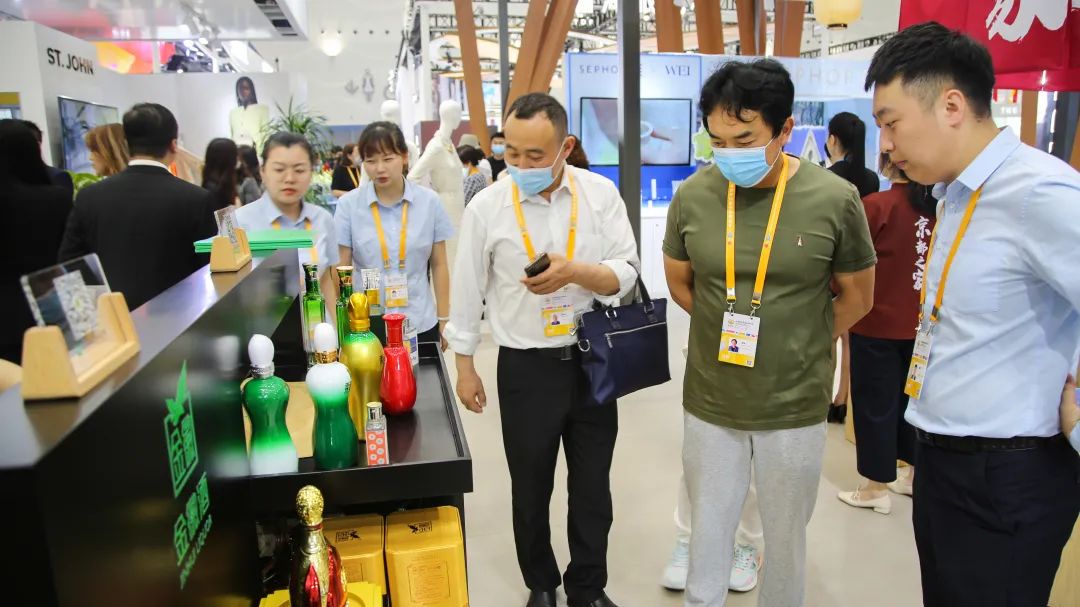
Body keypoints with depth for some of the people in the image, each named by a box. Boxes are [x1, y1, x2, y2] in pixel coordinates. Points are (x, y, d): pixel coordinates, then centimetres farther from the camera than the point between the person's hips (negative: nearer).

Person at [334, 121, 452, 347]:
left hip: (420, 323, 1)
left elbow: (439, 264, 3)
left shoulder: (429, 201, -2)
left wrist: (444, 319, 4)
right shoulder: (348, 204, -5)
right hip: (367, 324, -1)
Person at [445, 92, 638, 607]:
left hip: (592, 361, 1)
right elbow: (467, 294, -1)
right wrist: (465, 367, 3)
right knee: (530, 488, 16)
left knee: (592, 486, 16)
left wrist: (574, 271, -28)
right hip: (525, 367, -1)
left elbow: (626, 273, -8)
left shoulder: (601, 194, -6)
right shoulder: (486, 207, -8)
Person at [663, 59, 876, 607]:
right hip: (709, 405, 1)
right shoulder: (692, 196, -7)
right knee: (707, 535, 15)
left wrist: (799, 348, 6)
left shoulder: (835, 199, -12)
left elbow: (856, 297, 3)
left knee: (785, 537, 18)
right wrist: (729, 330, 8)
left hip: (795, 408, -1)